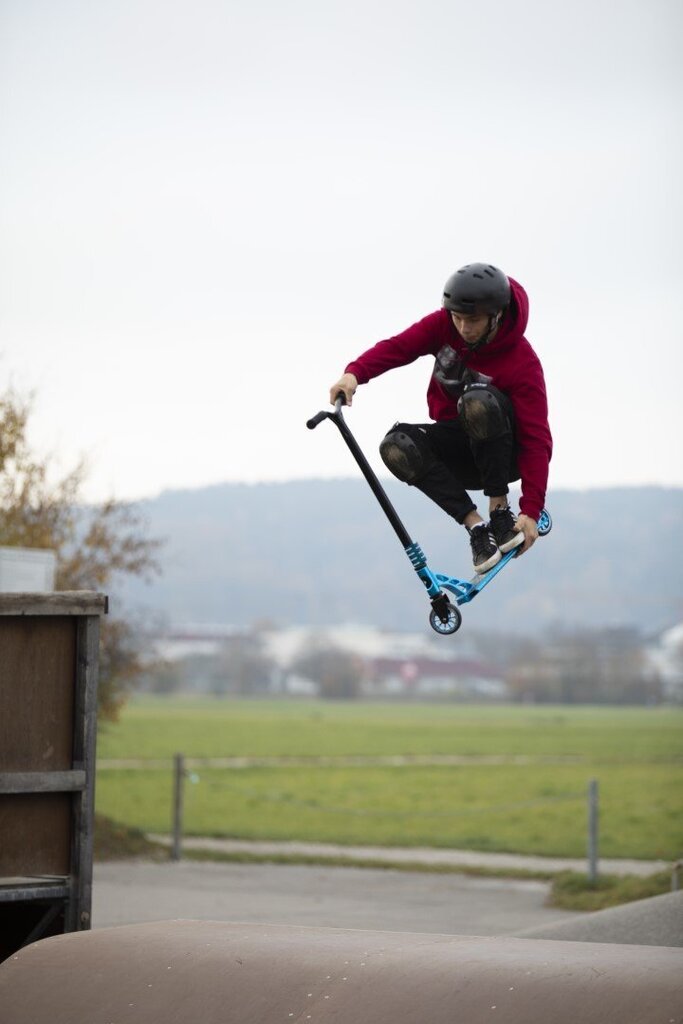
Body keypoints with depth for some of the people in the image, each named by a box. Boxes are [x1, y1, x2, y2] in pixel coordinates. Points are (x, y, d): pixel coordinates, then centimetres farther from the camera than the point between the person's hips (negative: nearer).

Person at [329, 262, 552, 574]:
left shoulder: (522, 362, -22)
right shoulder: (444, 325, -9)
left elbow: (537, 439, -25)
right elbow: (398, 347, -15)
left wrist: (531, 511, -33)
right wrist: (354, 373, -38)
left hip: (504, 449, -5)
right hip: (456, 447, 5)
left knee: (479, 401, -37)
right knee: (397, 447, -27)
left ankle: (500, 510, -23)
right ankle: (475, 525, -22)